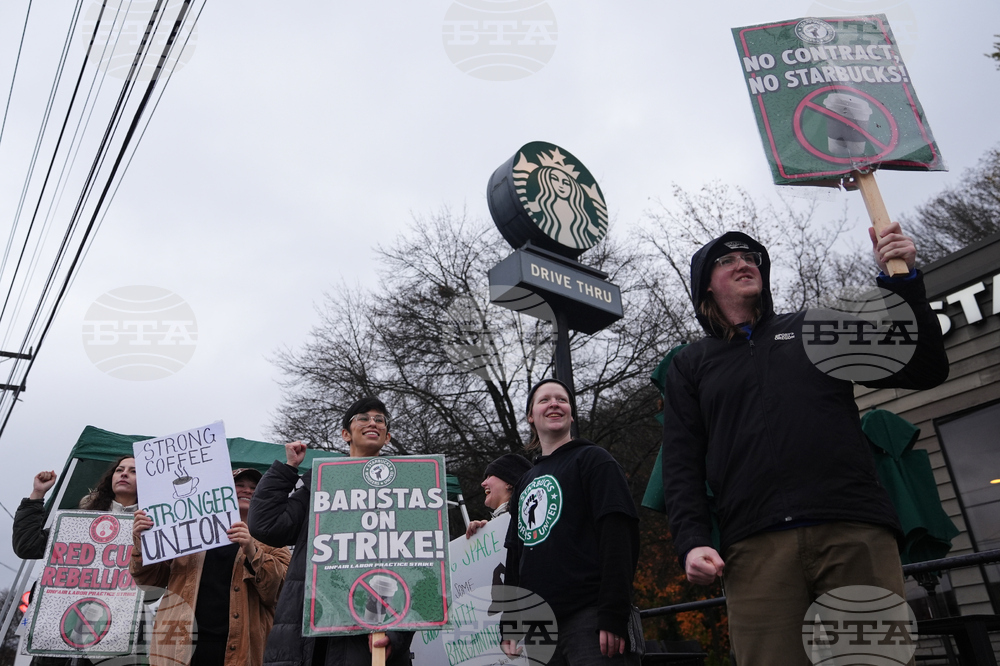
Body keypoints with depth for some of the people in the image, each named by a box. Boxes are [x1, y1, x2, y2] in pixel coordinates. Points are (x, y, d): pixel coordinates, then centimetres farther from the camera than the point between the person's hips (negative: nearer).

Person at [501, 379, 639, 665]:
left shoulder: (591, 459, 1)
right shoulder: (525, 483, 19)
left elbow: (618, 534, -11)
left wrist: (612, 614, -19)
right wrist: (508, 624, 14)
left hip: (588, 615, -6)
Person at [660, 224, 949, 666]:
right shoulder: (690, 364, 18)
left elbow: (925, 371, 16)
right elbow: (681, 465, 9)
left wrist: (902, 280, 4)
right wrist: (691, 542, -6)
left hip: (854, 530, 1)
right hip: (755, 548, 0)